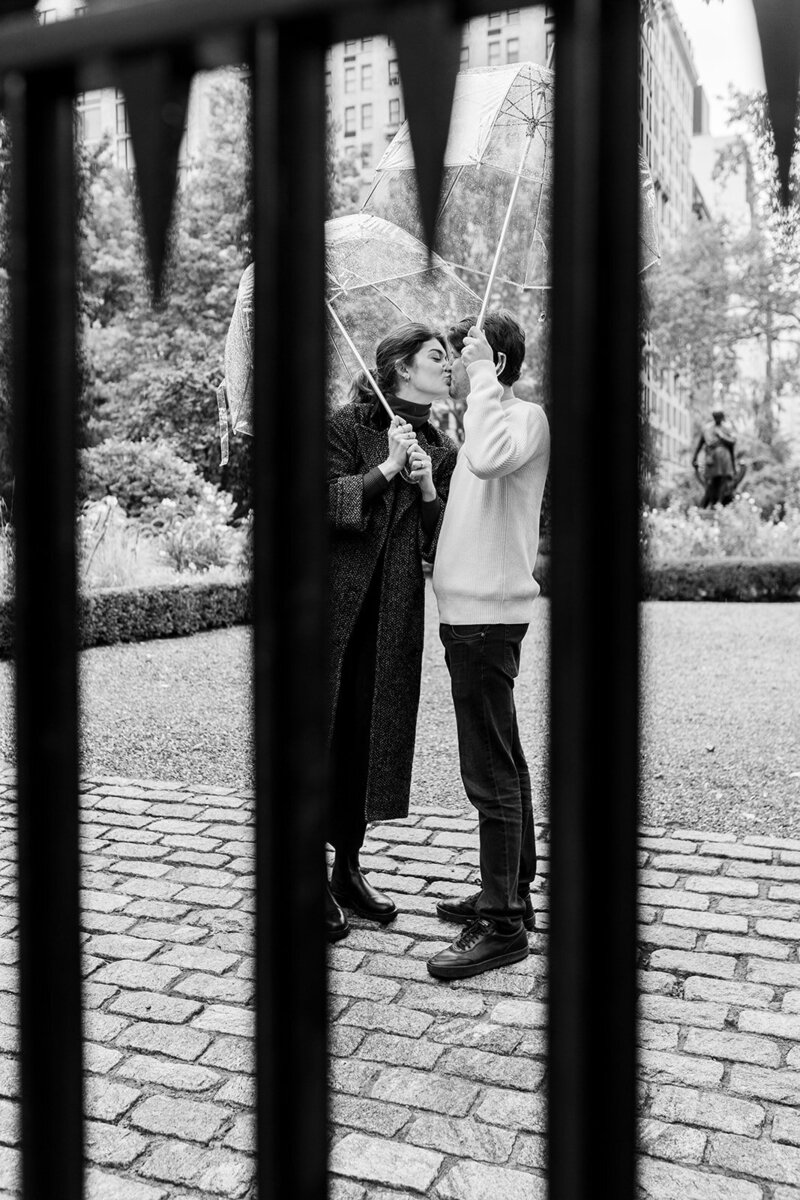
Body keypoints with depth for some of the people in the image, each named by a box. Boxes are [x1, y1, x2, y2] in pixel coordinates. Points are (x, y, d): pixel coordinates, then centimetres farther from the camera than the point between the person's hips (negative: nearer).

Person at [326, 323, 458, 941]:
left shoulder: (443, 449, 11)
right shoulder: (348, 424, -2)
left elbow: (440, 545, 7)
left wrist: (427, 488, -9)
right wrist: (387, 469, -15)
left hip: (395, 613, 5)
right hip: (335, 603, -5)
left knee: (371, 735, 11)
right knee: (324, 733, -2)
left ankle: (348, 867, 26)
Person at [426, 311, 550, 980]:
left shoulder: (526, 416, -11)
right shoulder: (490, 422, 18)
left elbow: (488, 459, -33)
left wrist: (483, 377, -21)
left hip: (488, 616, -10)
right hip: (470, 612, 10)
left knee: (491, 774, -5)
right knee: (502, 766, 17)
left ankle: (503, 925, 4)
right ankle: (511, 893, 30)